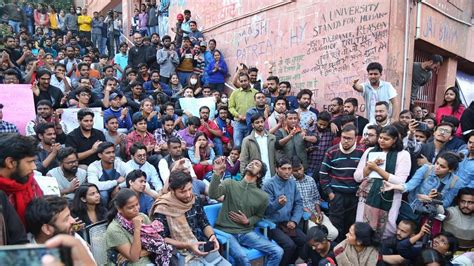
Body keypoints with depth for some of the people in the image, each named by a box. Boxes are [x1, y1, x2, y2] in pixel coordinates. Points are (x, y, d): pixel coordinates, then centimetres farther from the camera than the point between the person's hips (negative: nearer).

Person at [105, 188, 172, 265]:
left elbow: (157, 243, 2)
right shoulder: (114, 229, -12)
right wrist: (137, 229, -20)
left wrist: (139, 253, -11)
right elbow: (134, 257, -15)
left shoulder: (143, 217, 2)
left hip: (153, 260, 5)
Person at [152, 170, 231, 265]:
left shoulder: (195, 201, 4)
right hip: (181, 255, -5)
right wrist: (187, 246, -21)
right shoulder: (162, 209, -12)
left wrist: (212, 236, -9)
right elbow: (162, 239, -11)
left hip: (203, 249, 5)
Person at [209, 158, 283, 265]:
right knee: (241, 256, -32)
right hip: (226, 231, -3)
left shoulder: (263, 196, 3)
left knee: (278, 252, -10)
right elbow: (213, 195, -19)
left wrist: (247, 222, -5)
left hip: (246, 232, 3)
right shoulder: (230, 183, -2)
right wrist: (217, 173, -32)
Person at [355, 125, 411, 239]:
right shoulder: (370, 151, 8)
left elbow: (399, 182, -13)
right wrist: (369, 167, -10)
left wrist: (377, 168, -13)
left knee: (384, 234, 4)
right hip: (367, 197, 3)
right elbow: (357, 177, 6)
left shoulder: (403, 155, -1)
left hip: (388, 201, -3)